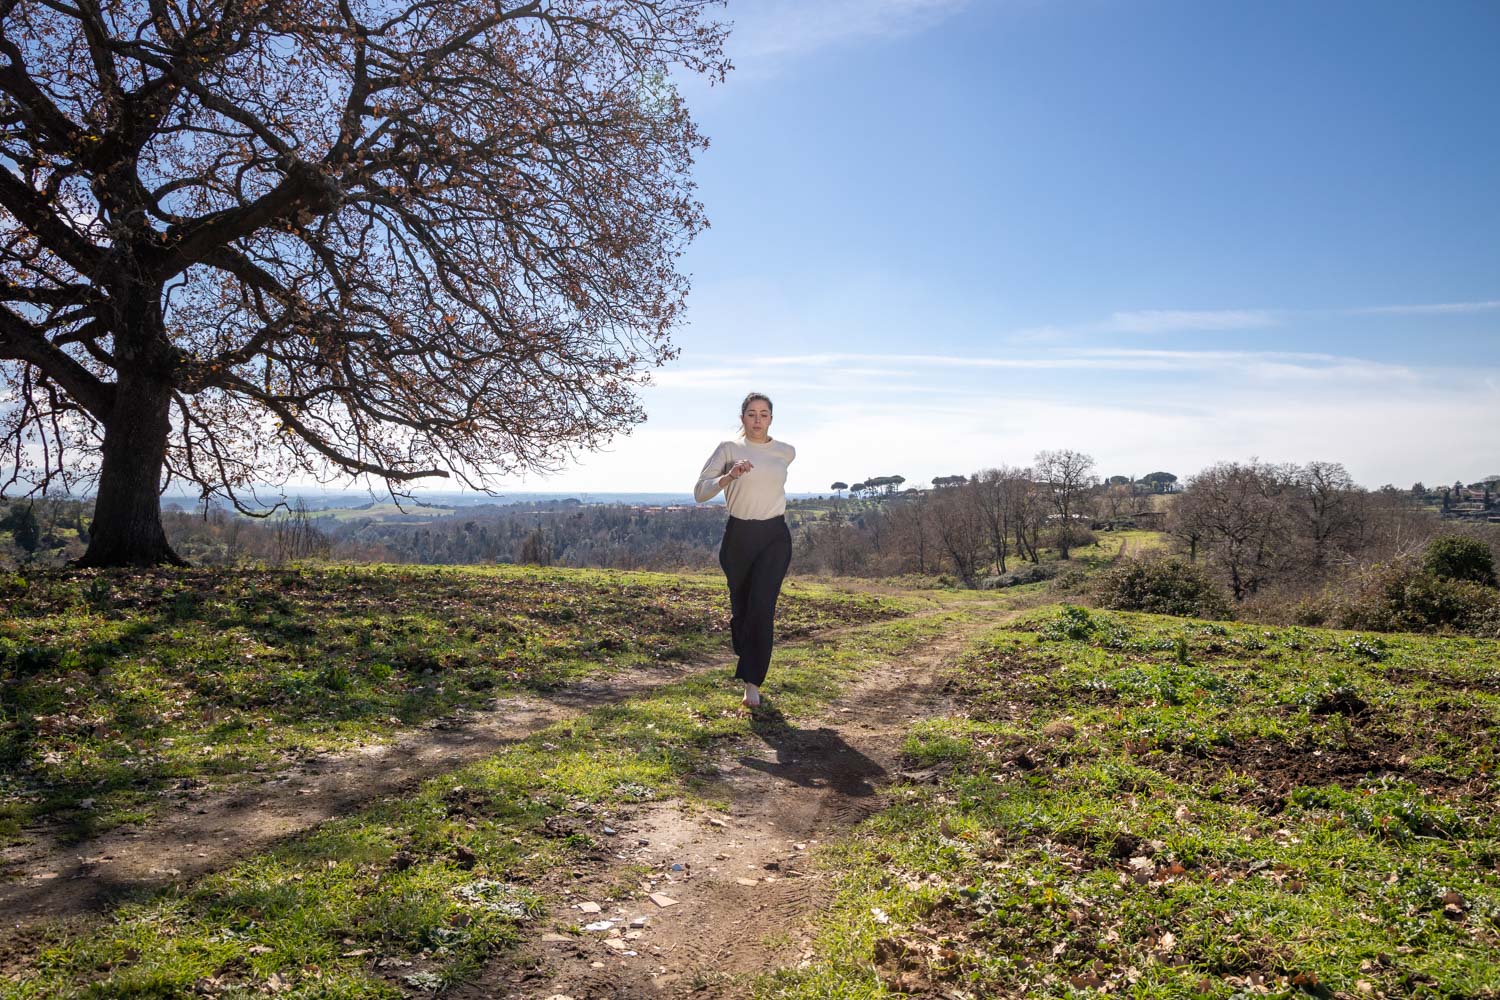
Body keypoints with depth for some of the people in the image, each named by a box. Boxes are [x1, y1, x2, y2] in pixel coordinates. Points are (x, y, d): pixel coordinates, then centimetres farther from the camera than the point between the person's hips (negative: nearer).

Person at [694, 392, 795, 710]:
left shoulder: (786, 452, 6)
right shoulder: (728, 448, -3)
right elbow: (700, 492, -10)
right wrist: (729, 476, -24)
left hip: (774, 537, 1)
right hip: (739, 536, 0)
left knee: (762, 608, -12)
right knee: (740, 608, 9)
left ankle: (752, 682, -8)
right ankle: (748, 662, 37)